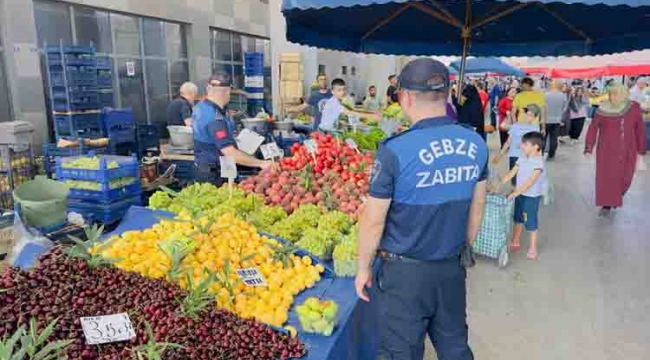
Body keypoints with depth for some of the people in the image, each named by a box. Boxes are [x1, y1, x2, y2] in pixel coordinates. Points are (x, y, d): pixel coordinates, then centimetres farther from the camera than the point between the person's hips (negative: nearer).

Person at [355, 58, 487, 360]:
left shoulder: (395, 150, -21)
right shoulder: (477, 144, -4)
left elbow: (373, 221, -14)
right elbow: (477, 209, 8)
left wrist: (363, 268, 1)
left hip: (403, 272, -5)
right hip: (452, 268, 5)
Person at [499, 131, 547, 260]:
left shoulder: (538, 162, -21)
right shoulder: (522, 158, 1)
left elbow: (530, 182, -27)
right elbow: (511, 174, 4)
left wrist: (514, 193, -30)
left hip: (532, 196, -7)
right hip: (520, 194, 7)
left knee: (531, 222, 5)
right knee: (518, 219, 19)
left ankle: (533, 248, 21)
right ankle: (515, 242, 36)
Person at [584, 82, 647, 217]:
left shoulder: (634, 108, -5)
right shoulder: (603, 110, -10)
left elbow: (640, 130, 2)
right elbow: (593, 129, -8)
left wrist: (641, 150, 4)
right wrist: (589, 148, -15)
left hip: (627, 151, 2)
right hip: (607, 150, -2)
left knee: (625, 178, 11)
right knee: (606, 177, -3)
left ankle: (615, 199, 38)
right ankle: (606, 205, 9)